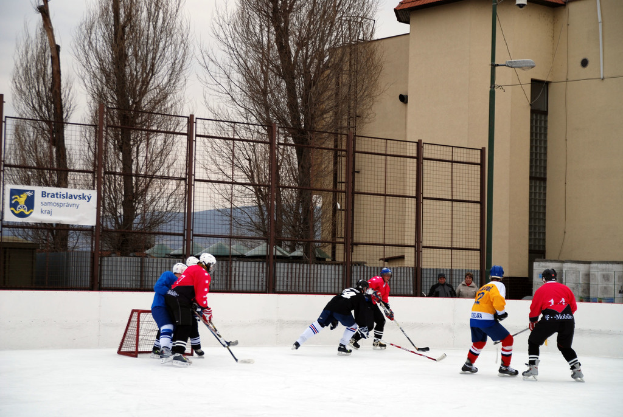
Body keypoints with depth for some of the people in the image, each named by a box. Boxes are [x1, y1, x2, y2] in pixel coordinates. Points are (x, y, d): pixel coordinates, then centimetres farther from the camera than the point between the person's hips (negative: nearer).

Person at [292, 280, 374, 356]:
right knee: (353, 326, 18)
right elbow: (361, 313, 8)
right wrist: (363, 328, 15)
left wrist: (334, 321, 39)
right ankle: (342, 347, 10)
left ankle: (298, 342, 0)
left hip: (329, 306, 6)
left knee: (319, 324, 10)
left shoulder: (347, 290, 35)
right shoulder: (361, 297, 15)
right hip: (342, 311, -5)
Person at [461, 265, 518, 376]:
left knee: (479, 342, 30)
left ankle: (468, 365, 34)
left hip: (474, 318, 8)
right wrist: (502, 312, -4)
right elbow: (498, 300, -19)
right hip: (486, 319, -8)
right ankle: (504, 367, 1)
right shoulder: (498, 285, -2)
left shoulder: (484, 287, 23)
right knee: (507, 339, 1)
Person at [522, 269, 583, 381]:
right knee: (565, 346, 23)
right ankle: (577, 370, 15)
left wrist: (532, 322, 28)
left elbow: (534, 309, 11)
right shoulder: (565, 288, 18)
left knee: (533, 341, 14)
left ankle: (533, 368, 6)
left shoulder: (541, 290, 11)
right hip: (568, 320, 3)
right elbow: (573, 307, 19)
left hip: (549, 320, -3)